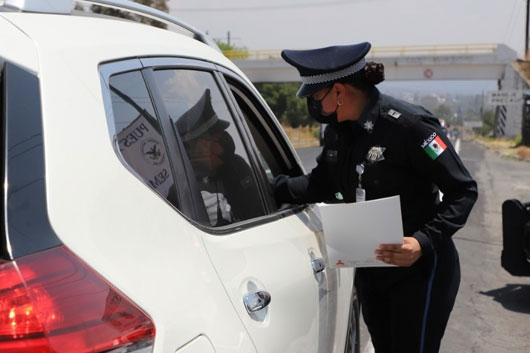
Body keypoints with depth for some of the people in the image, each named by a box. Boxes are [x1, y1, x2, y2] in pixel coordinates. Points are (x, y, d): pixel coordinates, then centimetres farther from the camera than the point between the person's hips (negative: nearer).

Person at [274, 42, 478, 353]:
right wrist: (274, 187, -1)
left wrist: (425, 242, -29)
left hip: (420, 272, -7)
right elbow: (320, 185, 12)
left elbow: (464, 190, -18)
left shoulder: (409, 125, -22)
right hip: (371, 272, 7)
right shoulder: (337, 130, 1)